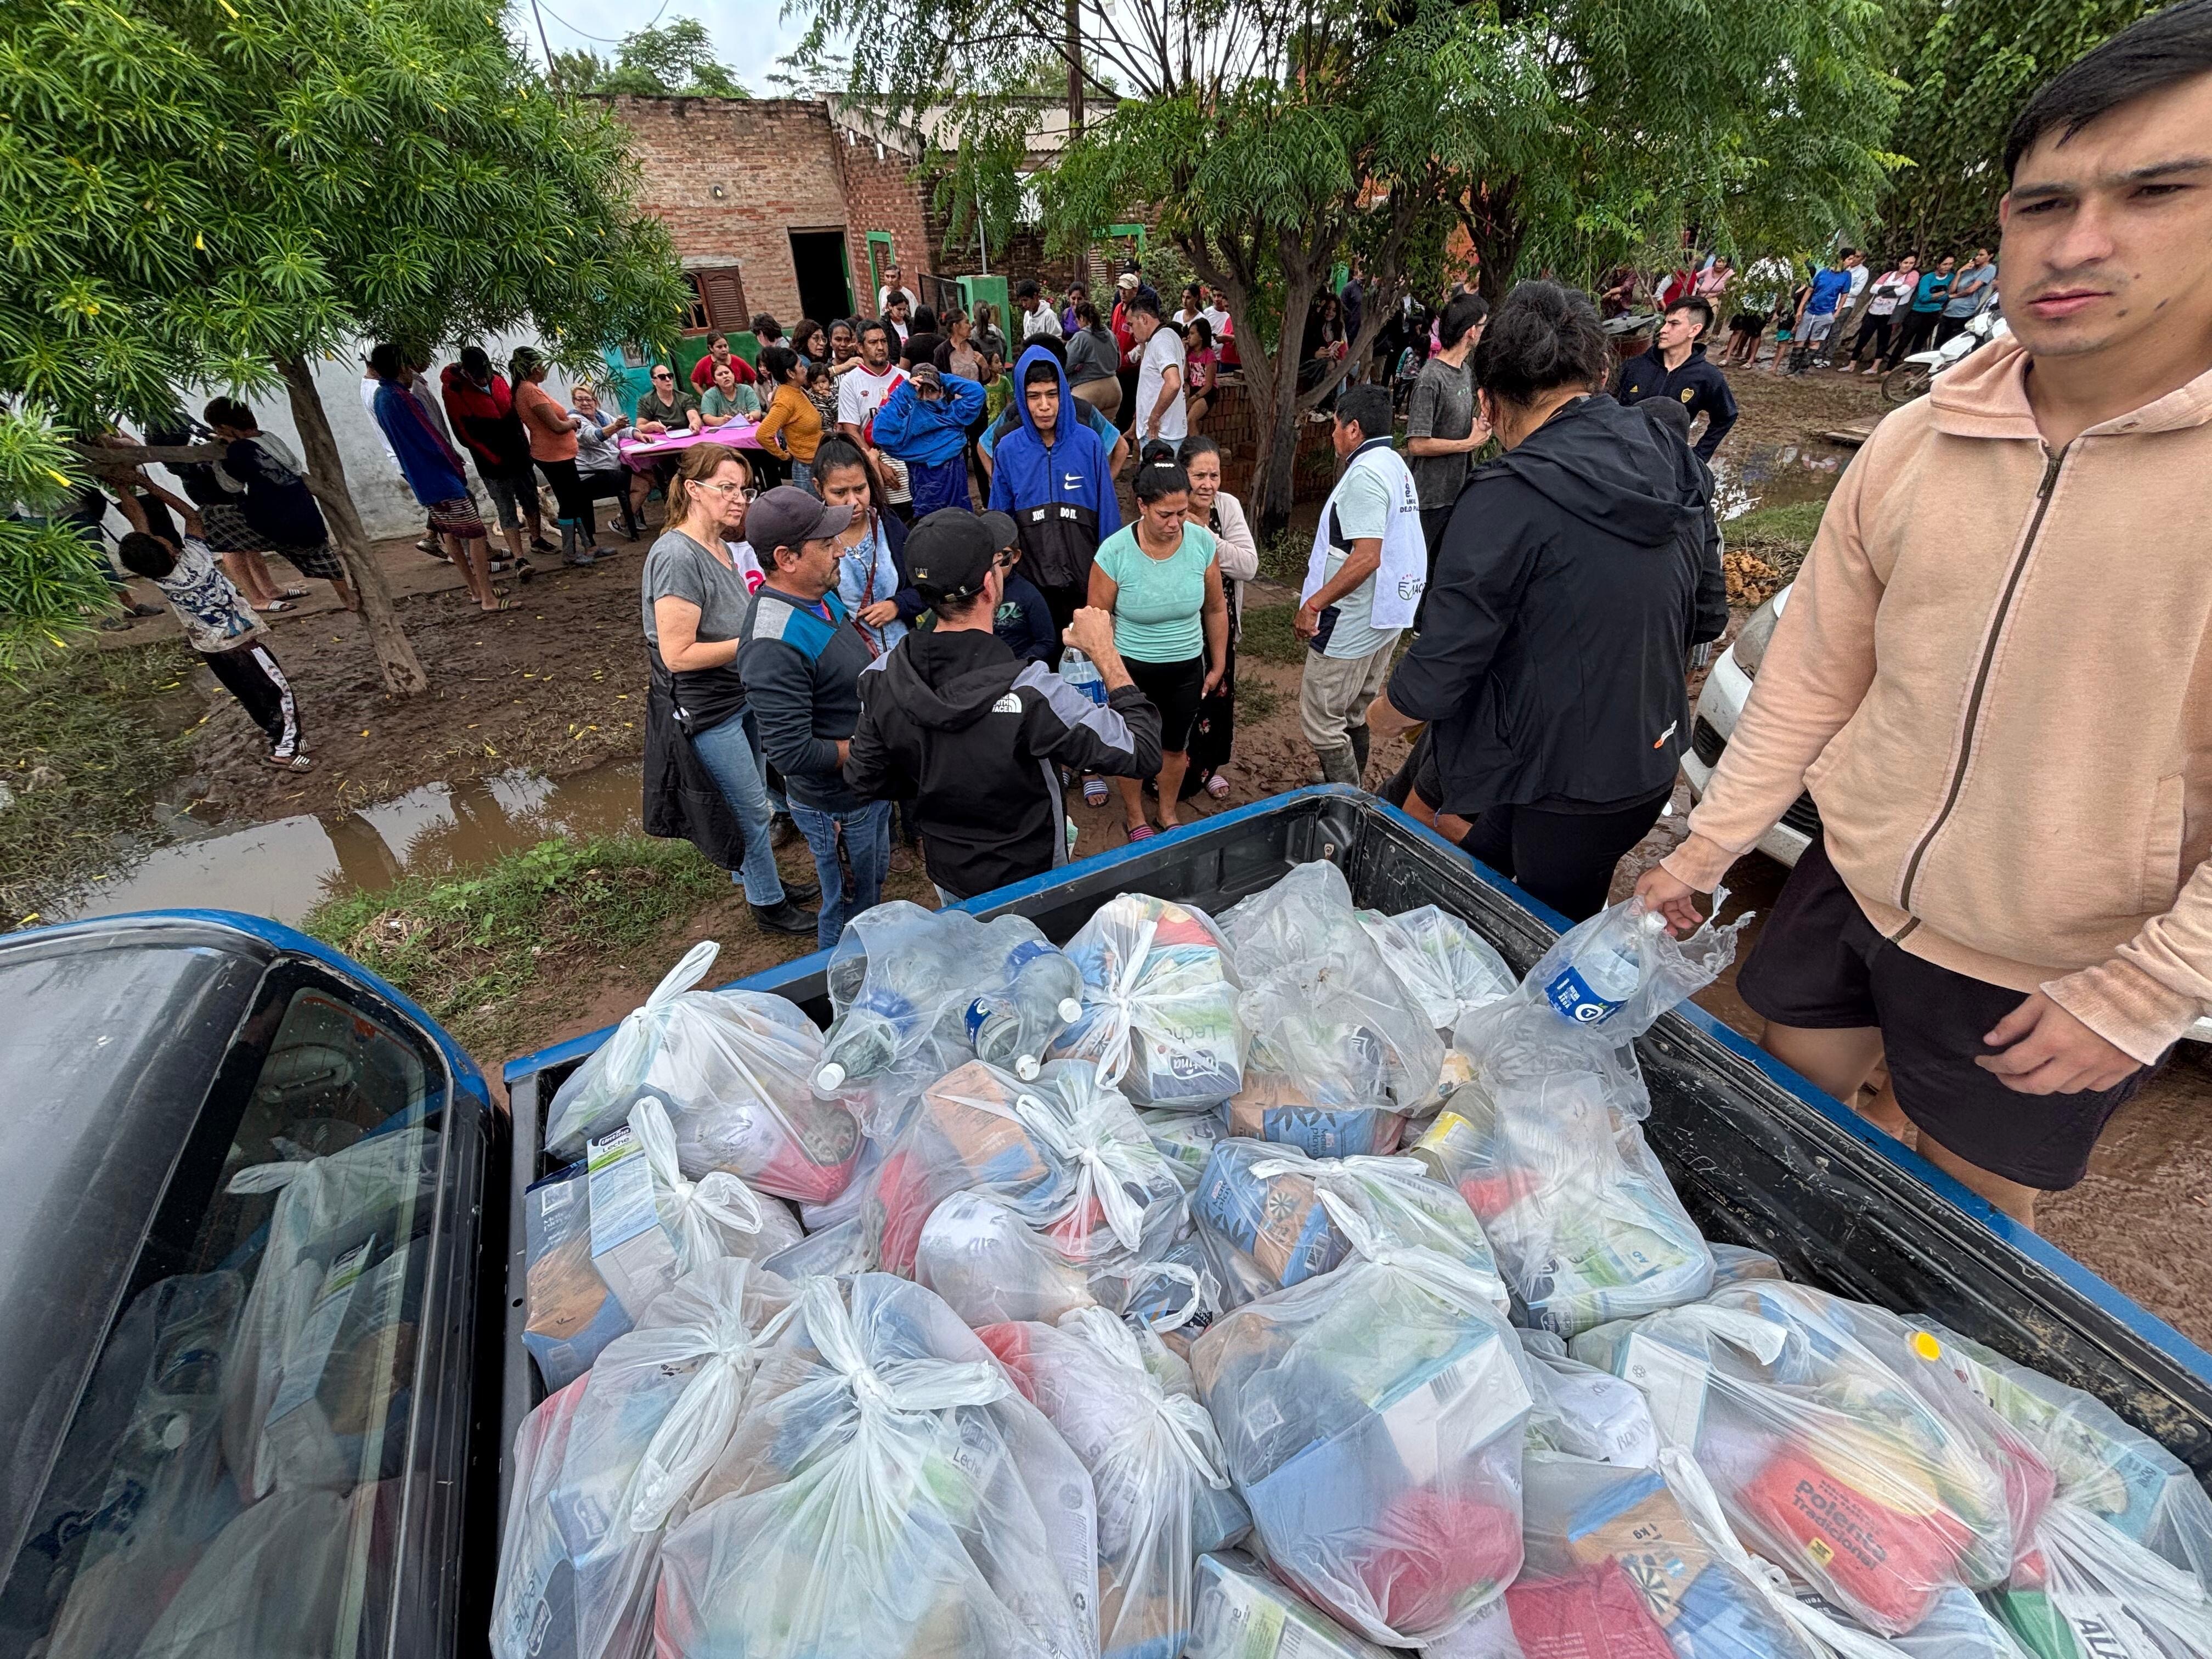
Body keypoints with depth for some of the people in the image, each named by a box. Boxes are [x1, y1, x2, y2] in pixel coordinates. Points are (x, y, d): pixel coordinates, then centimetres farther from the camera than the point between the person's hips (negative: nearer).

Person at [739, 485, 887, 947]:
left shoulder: (821, 594, -1)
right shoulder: (775, 644, -31)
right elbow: (792, 752, -31)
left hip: (869, 786, 9)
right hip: (836, 805, -9)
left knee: (874, 883, 30)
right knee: (848, 913, 13)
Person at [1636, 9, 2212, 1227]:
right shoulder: (1911, 442, -5)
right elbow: (1809, 675, 1)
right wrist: (1706, 848, 1)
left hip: (2048, 978, -3)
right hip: (1850, 886, 4)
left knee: (1964, 1218, 17)